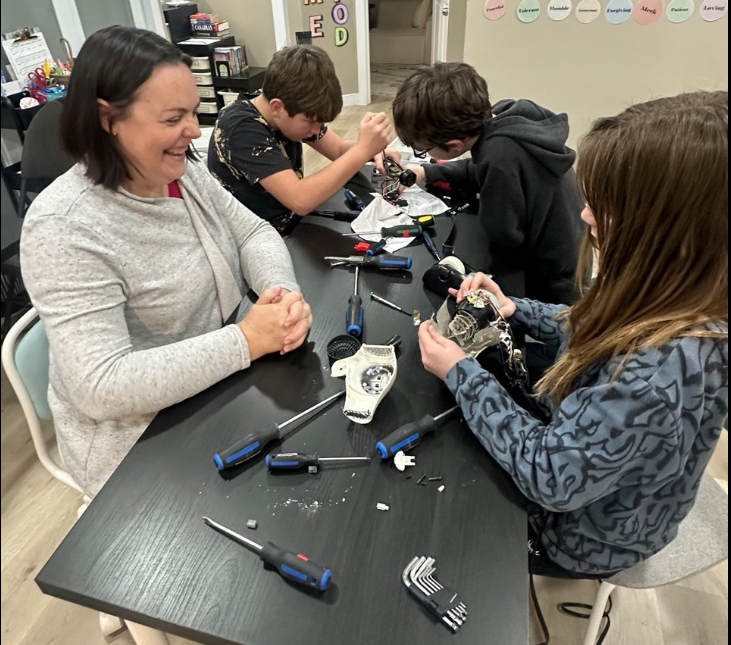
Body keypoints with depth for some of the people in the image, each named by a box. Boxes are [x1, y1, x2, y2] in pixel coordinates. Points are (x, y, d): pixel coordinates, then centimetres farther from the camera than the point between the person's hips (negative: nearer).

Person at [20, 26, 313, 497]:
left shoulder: (184, 171, -2)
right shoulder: (64, 228, -26)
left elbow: (253, 233, 2)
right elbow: (101, 386, -30)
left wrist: (284, 290, -21)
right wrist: (246, 340, -33)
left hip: (224, 389, 7)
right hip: (142, 437, -7)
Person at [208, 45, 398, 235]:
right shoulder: (242, 129, -26)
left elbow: (340, 149, 5)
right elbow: (300, 201, -36)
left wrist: (375, 151, -16)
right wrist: (363, 150, -34)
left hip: (293, 224, 8)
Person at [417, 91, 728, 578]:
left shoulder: (661, 368, -41)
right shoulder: (678, 298, -15)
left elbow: (551, 479, -32)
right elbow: (591, 333, 5)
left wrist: (460, 372, -25)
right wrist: (515, 310, -8)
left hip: (581, 535, -6)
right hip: (573, 447, 7)